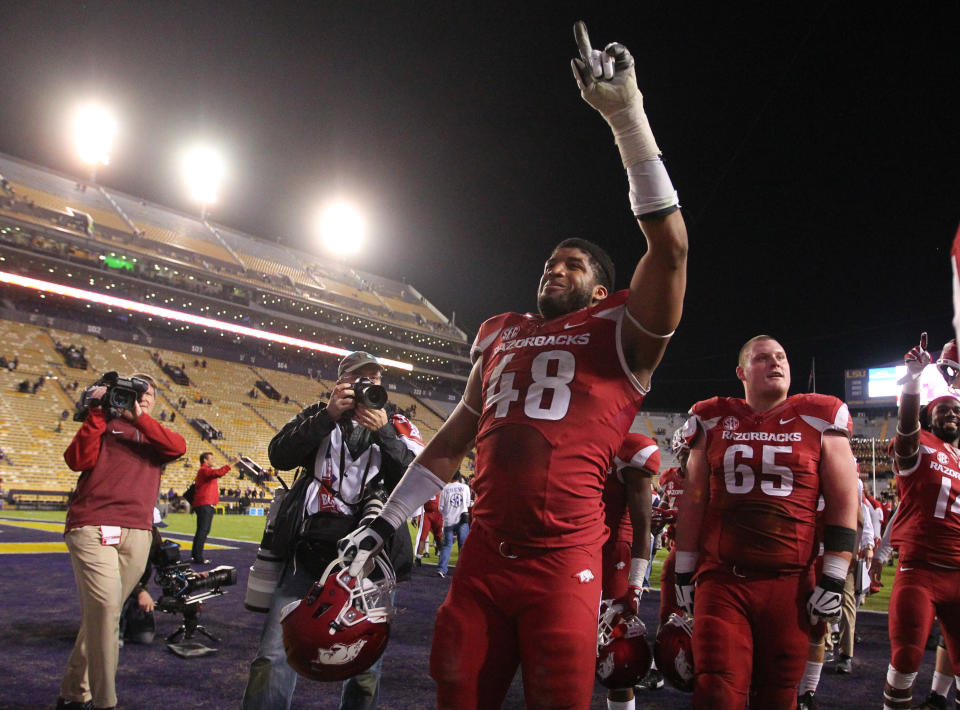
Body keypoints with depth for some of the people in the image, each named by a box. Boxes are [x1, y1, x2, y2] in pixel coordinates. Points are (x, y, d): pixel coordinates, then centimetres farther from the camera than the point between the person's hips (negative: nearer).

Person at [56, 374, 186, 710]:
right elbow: (78, 460, -3)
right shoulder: (104, 426, 14)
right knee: (105, 607, -18)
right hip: (93, 527, -3)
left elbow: (178, 447, -1)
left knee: (102, 612, 8)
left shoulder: (154, 435, 22)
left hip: (137, 535, 4)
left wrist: (139, 418, -8)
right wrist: (97, 413, -8)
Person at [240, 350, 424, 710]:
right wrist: (329, 415, -10)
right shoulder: (318, 415, 13)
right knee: (273, 660, -4)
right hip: (309, 550, 0)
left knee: (366, 667, 6)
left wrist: (383, 432, -12)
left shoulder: (397, 427, 11)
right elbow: (280, 456, -3)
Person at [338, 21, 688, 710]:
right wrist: (384, 523, 16)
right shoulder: (501, 336, 16)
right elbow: (452, 444, 20)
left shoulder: (621, 334, 2)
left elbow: (669, 245, -13)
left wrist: (628, 116, -17)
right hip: (483, 558, 5)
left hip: (562, 566, -4)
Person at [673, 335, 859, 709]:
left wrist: (833, 580, -2)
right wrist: (683, 573, 11)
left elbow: (843, 503, 3)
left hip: (790, 585, 0)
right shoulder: (714, 421, 8)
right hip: (721, 580, 0)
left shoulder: (819, 420, 4)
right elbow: (693, 502, 12)